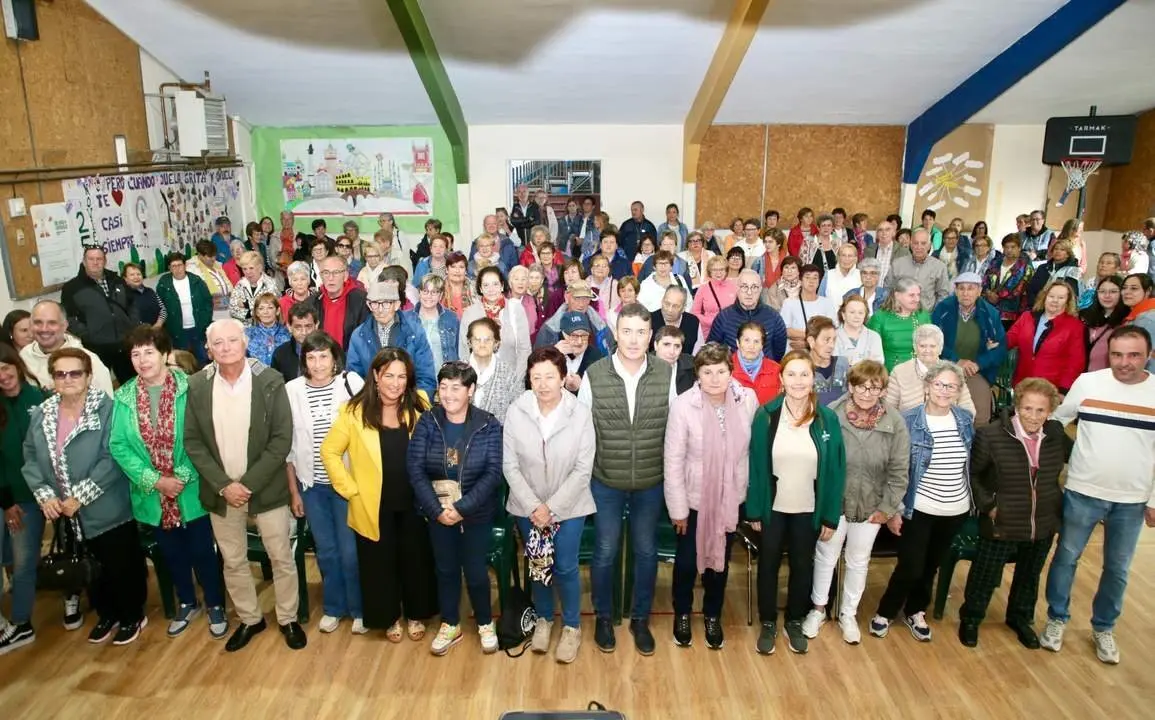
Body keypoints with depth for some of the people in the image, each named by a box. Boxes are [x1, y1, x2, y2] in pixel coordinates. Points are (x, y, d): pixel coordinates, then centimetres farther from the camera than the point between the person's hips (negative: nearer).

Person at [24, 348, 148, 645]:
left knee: (122, 567, 9)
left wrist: (79, 497, -21)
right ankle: (106, 614, 41)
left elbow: (111, 460, -21)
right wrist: (44, 494, -10)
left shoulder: (107, 409, -16)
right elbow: (30, 458, 4)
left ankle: (132, 616, 30)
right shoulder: (41, 414, 3)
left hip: (107, 510, -5)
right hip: (68, 515, 5)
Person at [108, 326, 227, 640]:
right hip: (152, 494, 3)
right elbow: (118, 446, -4)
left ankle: (215, 605, 29)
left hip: (191, 490, -3)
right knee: (172, 552, 19)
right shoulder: (123, 397, -3)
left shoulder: (189, 389, -13)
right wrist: (155, 481, -13)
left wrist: (182, 476, -19)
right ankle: (187, 603, 41)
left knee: (202, 550, 8)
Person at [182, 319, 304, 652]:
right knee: (232, 561, 16)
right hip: (221, 491, 3)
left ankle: (288, 618, 30)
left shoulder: (270, 381, -12)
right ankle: (249, 618, 36)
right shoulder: (197, 385, -4)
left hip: (266, 488, -2)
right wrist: (224, 485, -12)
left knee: (281, 557, 9)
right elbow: (193, 442, -2)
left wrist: (248, 483, -17)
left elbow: (282, 439, -12)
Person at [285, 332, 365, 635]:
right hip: (311, 485, 2)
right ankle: (333, 607, 33)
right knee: (326, 550, 14)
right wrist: (293, 491, 4)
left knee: (350, 550, 4)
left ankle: (359, 609, 24)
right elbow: (287, 445, 3)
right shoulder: (292, 390, -3)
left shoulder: (351, 384, -9)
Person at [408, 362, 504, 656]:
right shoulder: (427, 423, -7)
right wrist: (437, 509, -17)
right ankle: (450, 625, 36)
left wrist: (462, 507, -21)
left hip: (476, 512, -2)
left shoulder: (489, 425, -11)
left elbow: (493, 473, -15)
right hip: (438, 512, 2)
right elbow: (415, 469, -9)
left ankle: (485, 624, 33)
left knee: (475, 571, 8)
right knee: (446, 569, 16)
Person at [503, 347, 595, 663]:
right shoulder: (516, 412, -14)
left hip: (569, 506, -1)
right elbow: (509, 465, -8)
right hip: (528, 506, 2)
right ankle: (543, 619, 40)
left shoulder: (580, 414, -16)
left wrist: (552, 507, -16)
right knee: (537, 565, 16)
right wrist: (534, 506, -14)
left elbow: (583, 470, -13)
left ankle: (572, 626, 29)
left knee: (565, 568, 5)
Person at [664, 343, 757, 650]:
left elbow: (752, 448, 0)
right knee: (687, 561, 13)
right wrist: (678, 509, -11)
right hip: (694, 499, -2)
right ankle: (682, 614, 41)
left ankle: (712, 616, 42)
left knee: (720, 560, 18)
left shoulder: (748, 400, -12)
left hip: (730, 499, 2)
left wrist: (747, 490, 4)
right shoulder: (682, 406, -19)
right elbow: (673, 462, -14)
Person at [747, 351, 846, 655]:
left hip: (809, 510, 1)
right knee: (768, 564, 13)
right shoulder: (766, 415, -12)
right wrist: (753, 510, -7)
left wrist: (831, 516, -5)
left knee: (802, 565, 17)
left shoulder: (827, 419, -9)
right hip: (772, 507, -1)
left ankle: (795, 621, 37)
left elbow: (835, 470, -5)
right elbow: (755, 466, -7)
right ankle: (768, 623, 32)